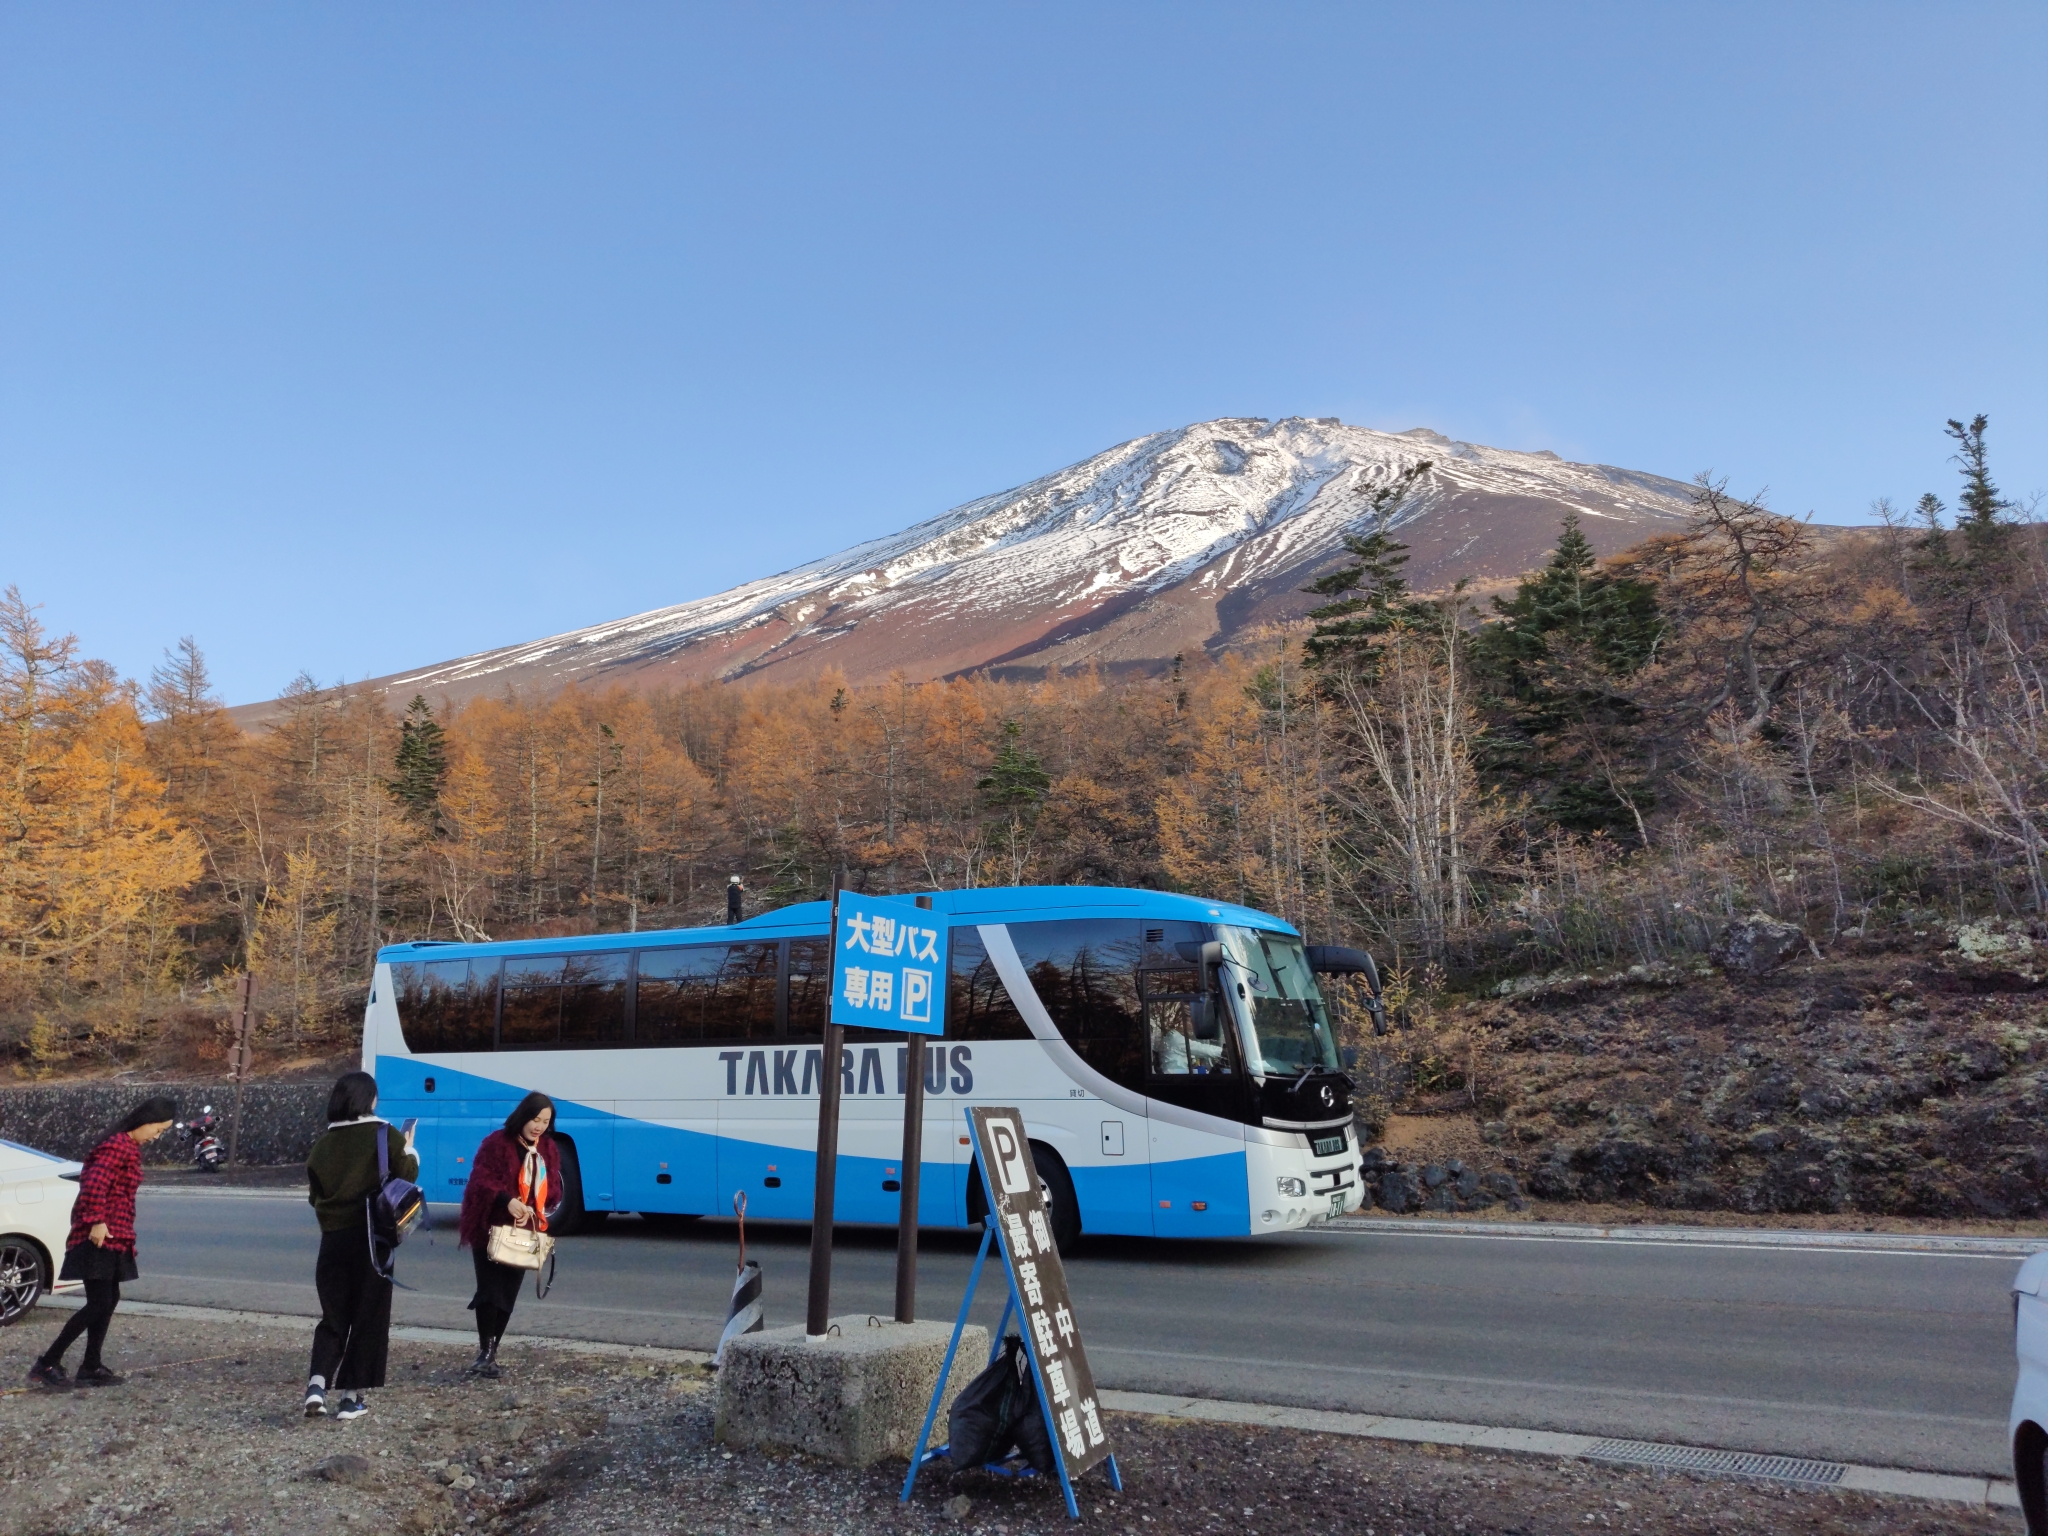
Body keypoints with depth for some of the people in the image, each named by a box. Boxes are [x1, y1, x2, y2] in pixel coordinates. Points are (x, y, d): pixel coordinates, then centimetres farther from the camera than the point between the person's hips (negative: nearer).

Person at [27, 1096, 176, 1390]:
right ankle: (47, 1365, -3)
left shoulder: (129, 1148, 17)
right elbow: (95, 1183, -26)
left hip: (113, 1237, 10)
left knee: (110, 1300, 12)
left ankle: (90, 1368, 17)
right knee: (98, 1303, -10)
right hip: (100, 1237, -10)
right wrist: (97, 1222, -26)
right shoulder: (119, 1146, -14)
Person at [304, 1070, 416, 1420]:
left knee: (333, 1318, 15)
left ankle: (317, 1385, -3)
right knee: (369, 1318, 7)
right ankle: (352, 1397, 7)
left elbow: (315, 1196, 9)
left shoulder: (323, 1144, 5)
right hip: (372, 1237, -3)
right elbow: (408, 1173, -8)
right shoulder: (385, 1135, -7)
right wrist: (409, 1150, 11)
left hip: (333, 1239, 3)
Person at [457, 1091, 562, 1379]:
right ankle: (485, 1351, -2)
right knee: (490, 1290, -9)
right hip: (491, 1229, -5)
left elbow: (554, 1189, 6)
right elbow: (481, 1180, -16)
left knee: (509, 1294, 7)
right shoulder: (496, 1143, -9)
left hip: (525, 1233, 5)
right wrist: (507, 1200, -32)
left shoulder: (549, 1150, 7)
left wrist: (533, 1210, -14)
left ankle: (491, 1352, 16)